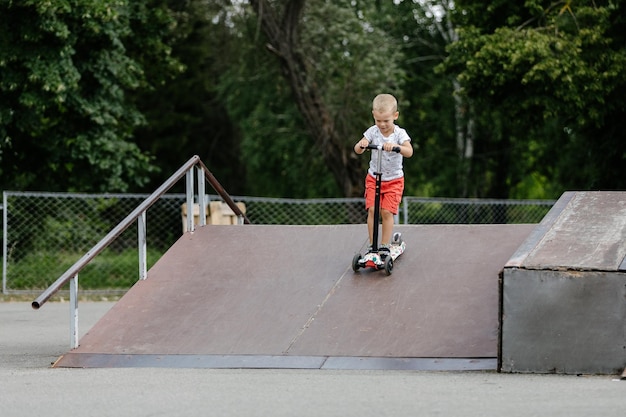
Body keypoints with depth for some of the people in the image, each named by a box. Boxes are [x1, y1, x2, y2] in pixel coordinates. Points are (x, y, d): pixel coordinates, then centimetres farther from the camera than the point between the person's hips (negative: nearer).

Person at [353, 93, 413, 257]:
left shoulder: (399, 133, -11)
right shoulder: (373, 132, -6)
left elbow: (409, 152, -27)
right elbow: (357, 150, -13)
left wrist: (395, 146, -45)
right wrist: (361, 144, -37)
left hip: (394, 180, -2)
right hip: (373, 178, 2)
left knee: (387, 212, -9)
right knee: (372, 210, -9)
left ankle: (385, 246, 1)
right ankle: (372, 245, -1)